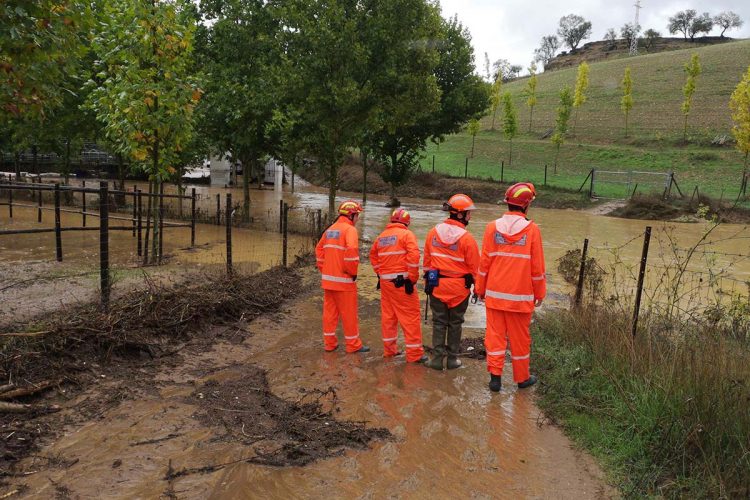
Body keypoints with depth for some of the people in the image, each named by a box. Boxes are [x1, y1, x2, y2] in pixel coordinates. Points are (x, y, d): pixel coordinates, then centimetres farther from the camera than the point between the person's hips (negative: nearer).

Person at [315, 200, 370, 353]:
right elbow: (352, 250, -26)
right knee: (349, 313, 3)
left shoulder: (330, 230, 13)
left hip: (327, 279, 7)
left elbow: (319, 249, 18)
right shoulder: (350, 229, -12)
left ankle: (329, 343, 20)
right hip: (344, 280, -7)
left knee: (329, 311, 13)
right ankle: (353, 345, 12)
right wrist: (353, 272, -14)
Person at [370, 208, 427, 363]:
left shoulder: (381, 236, 13)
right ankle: (414, 353, 2)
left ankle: (389, 349, 26)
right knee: (411, 317, 0)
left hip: (385, 281, 7)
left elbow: (373, 255, 22)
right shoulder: (407, 234, -6)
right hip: (401, 282, -7)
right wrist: (412, 279, -11)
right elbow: (413, 256, -17)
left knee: (388, 315, 16)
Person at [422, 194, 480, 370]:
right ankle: (452, 359, 20)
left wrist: (428, 278, 16)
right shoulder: (466, 238, -15)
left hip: (437, 285, 3)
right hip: (459, 287, -3)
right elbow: (474, 266, -8)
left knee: (439, 322, 12)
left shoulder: (433, 232, -1)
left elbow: (427, 259, 6)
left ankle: (437, 358, 13)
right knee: (455, 323, 12)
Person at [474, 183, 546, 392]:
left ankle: (495, 376, 9)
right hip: (520, 296, -2)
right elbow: (537, 267, -4)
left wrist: (480, 288, 12)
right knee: (519, 337, 10)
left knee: (495, 334, 9)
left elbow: (484, 263, 2)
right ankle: (522, 378, 24)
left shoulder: (492, 227, -2)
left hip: (495, 294, 2)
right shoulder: (532, 229, -9)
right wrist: (539, 293, 7)